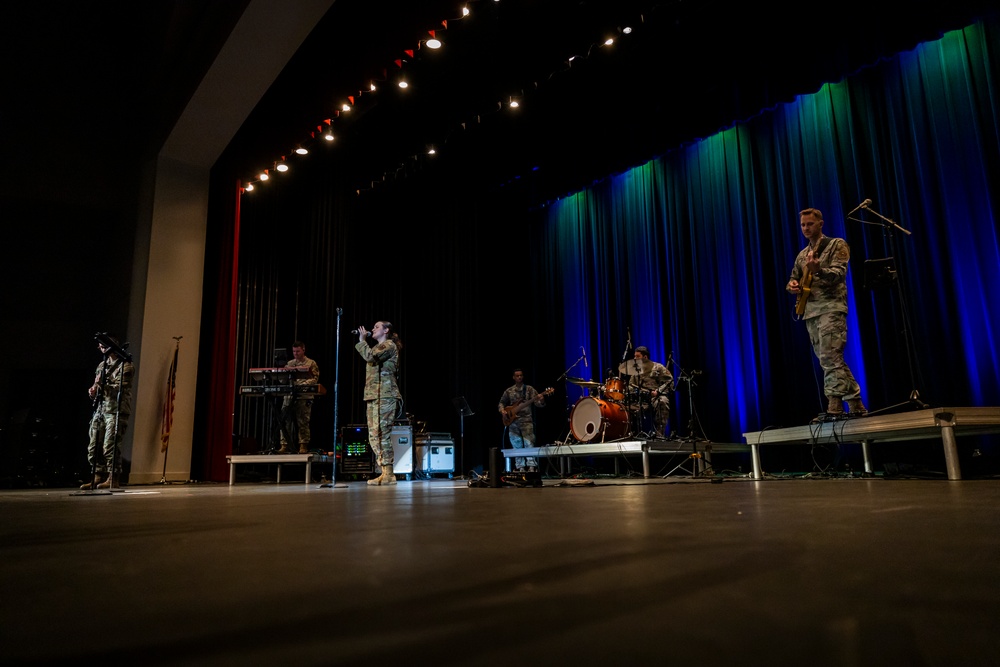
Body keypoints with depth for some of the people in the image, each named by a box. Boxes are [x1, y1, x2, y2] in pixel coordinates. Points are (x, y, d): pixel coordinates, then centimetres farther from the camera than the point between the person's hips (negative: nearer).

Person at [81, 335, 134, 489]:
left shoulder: (125, 366, -3)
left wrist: (102, 385, -26)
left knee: (110, 447, -12)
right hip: (100, 410, 7)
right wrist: (93, 391, 1)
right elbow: (98, 386, 24)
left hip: (116, 411, -7)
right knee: (94, 447, 5)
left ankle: (113, 480, -7)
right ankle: (97, 479, 12)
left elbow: (120, 389, -11)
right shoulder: (101, 365, 19)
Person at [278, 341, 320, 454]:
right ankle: (284, 445, 5)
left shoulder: (311, 363, 5)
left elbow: (315, 379, -3)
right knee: (285, 421, 0)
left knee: (303, 422, -3)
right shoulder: (289, 363, 18)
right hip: (289, 395, 4)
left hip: (304, 396, -4)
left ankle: (303, 446, 1)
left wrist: (302, 384, -17)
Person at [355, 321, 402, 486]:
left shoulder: (389, 345, -2)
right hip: (373, 396, 9)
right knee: (374, 436, 5)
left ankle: (388, 474, -10)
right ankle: (385, 473, 8)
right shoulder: (378, 347, 27)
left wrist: (362, 340, -6)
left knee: (382, 435, -13)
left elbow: (370, 356, -17)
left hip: (385, 396, -9)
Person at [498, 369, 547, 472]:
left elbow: (538, 403, -4)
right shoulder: (509, 391, 12)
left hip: (526, 420, -3)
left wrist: (541, 401, -26)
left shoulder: (529, 389, 3)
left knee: (529, 444, -14)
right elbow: (501, 402, 20)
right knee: (517, 446, 6)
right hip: (513, 422, 3)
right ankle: (521, 468, 13)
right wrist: (502, 410, 0)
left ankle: (532, 468, -12)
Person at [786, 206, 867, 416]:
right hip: (810, 311, 7)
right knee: (831, 360, 9)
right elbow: (794, 278, 23)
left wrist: (819, 270, -34)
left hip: (831, 307, -7)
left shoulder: (836, 244, 1)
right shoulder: (802, 254, 20)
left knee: (829, 357, -19)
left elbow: (839, 273, -14)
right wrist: (792, 285, -2)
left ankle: (834, 406, -23)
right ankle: (856, 405, 17)